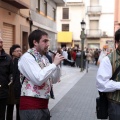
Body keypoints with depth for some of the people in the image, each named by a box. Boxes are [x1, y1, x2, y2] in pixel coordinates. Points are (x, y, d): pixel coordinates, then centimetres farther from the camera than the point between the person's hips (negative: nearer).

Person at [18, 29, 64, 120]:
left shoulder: (44, 58, 13)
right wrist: (54, 64, -16)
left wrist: (57, 65, 1)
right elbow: (38, 79, -25)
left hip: (44, 105, 8)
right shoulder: (27, 57, -12)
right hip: (31, 106, -8)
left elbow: (54, 80, 16)